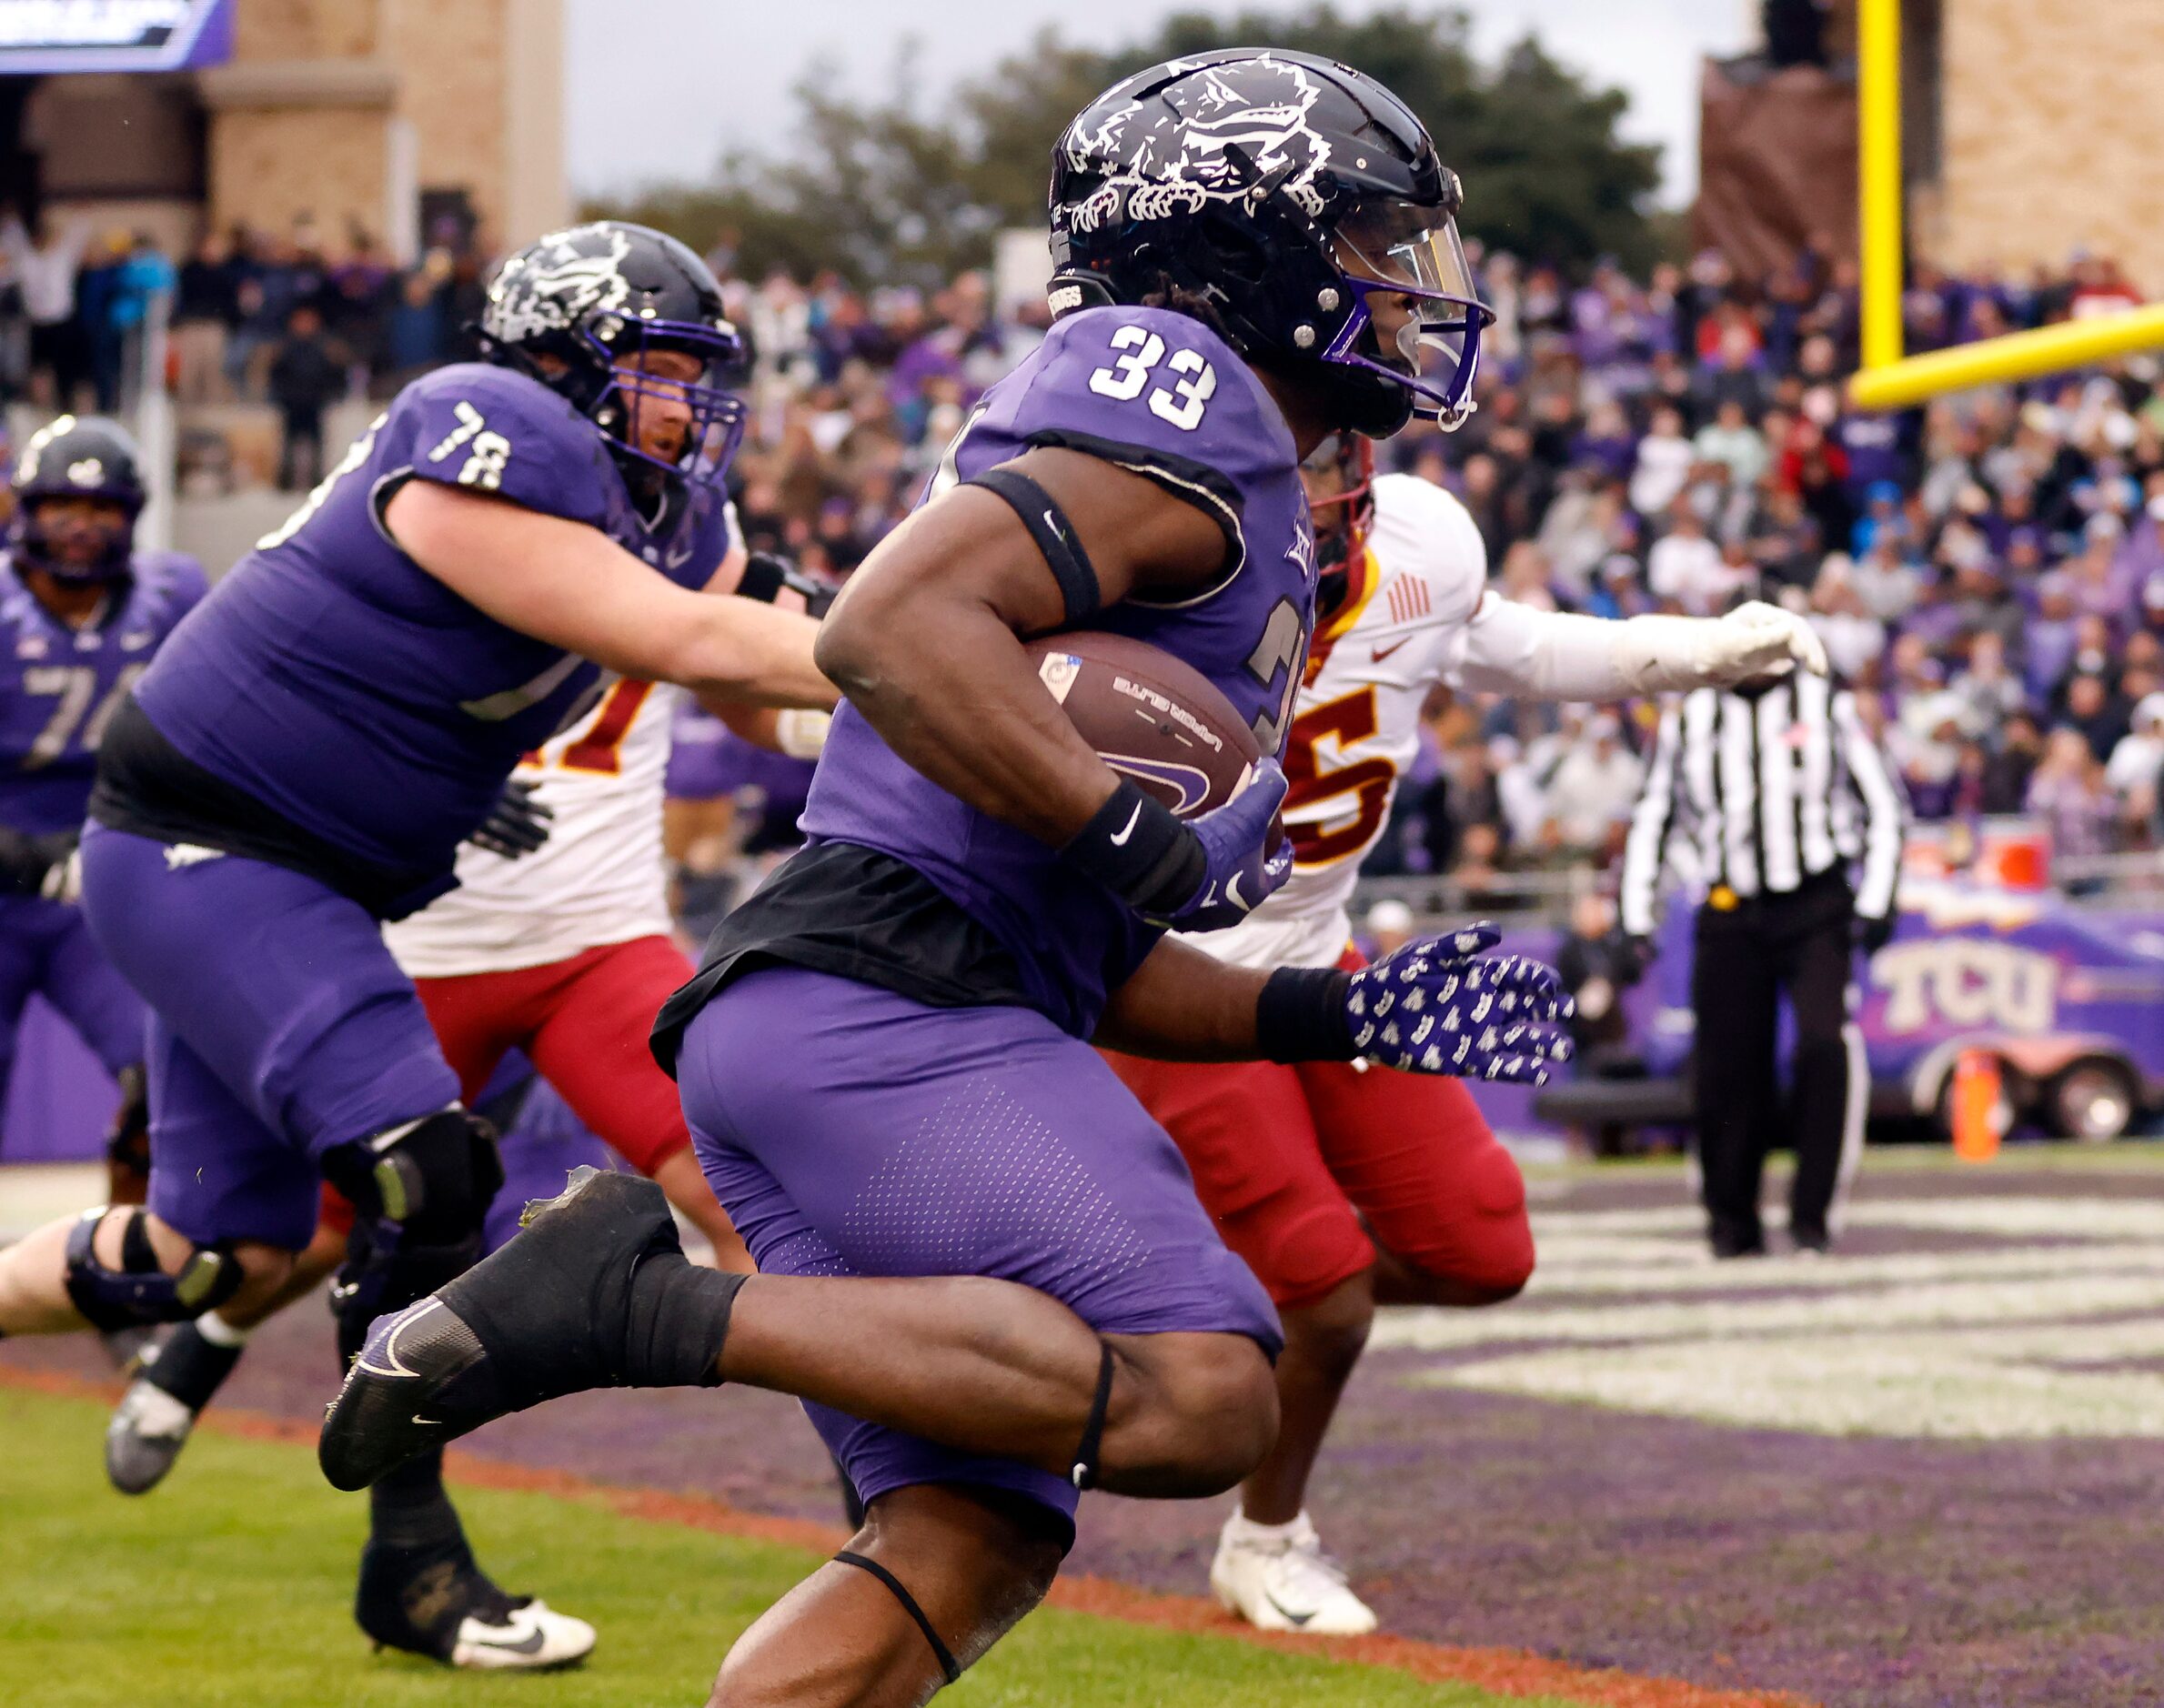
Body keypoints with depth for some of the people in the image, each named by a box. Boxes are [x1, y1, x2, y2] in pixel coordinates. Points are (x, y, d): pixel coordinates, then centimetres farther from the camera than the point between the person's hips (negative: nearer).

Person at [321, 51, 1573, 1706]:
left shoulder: (1239, 514, 29)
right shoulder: (1187, 409, -3)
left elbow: (1090, 957, 28)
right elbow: (892, 625, -19)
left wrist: (1335, 1015, 19)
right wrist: (1139, 836, -15)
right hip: (885, 995, -10)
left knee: (970, 1542, 3)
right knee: (1197, 1399, -22)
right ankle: (652, 1306, -20)